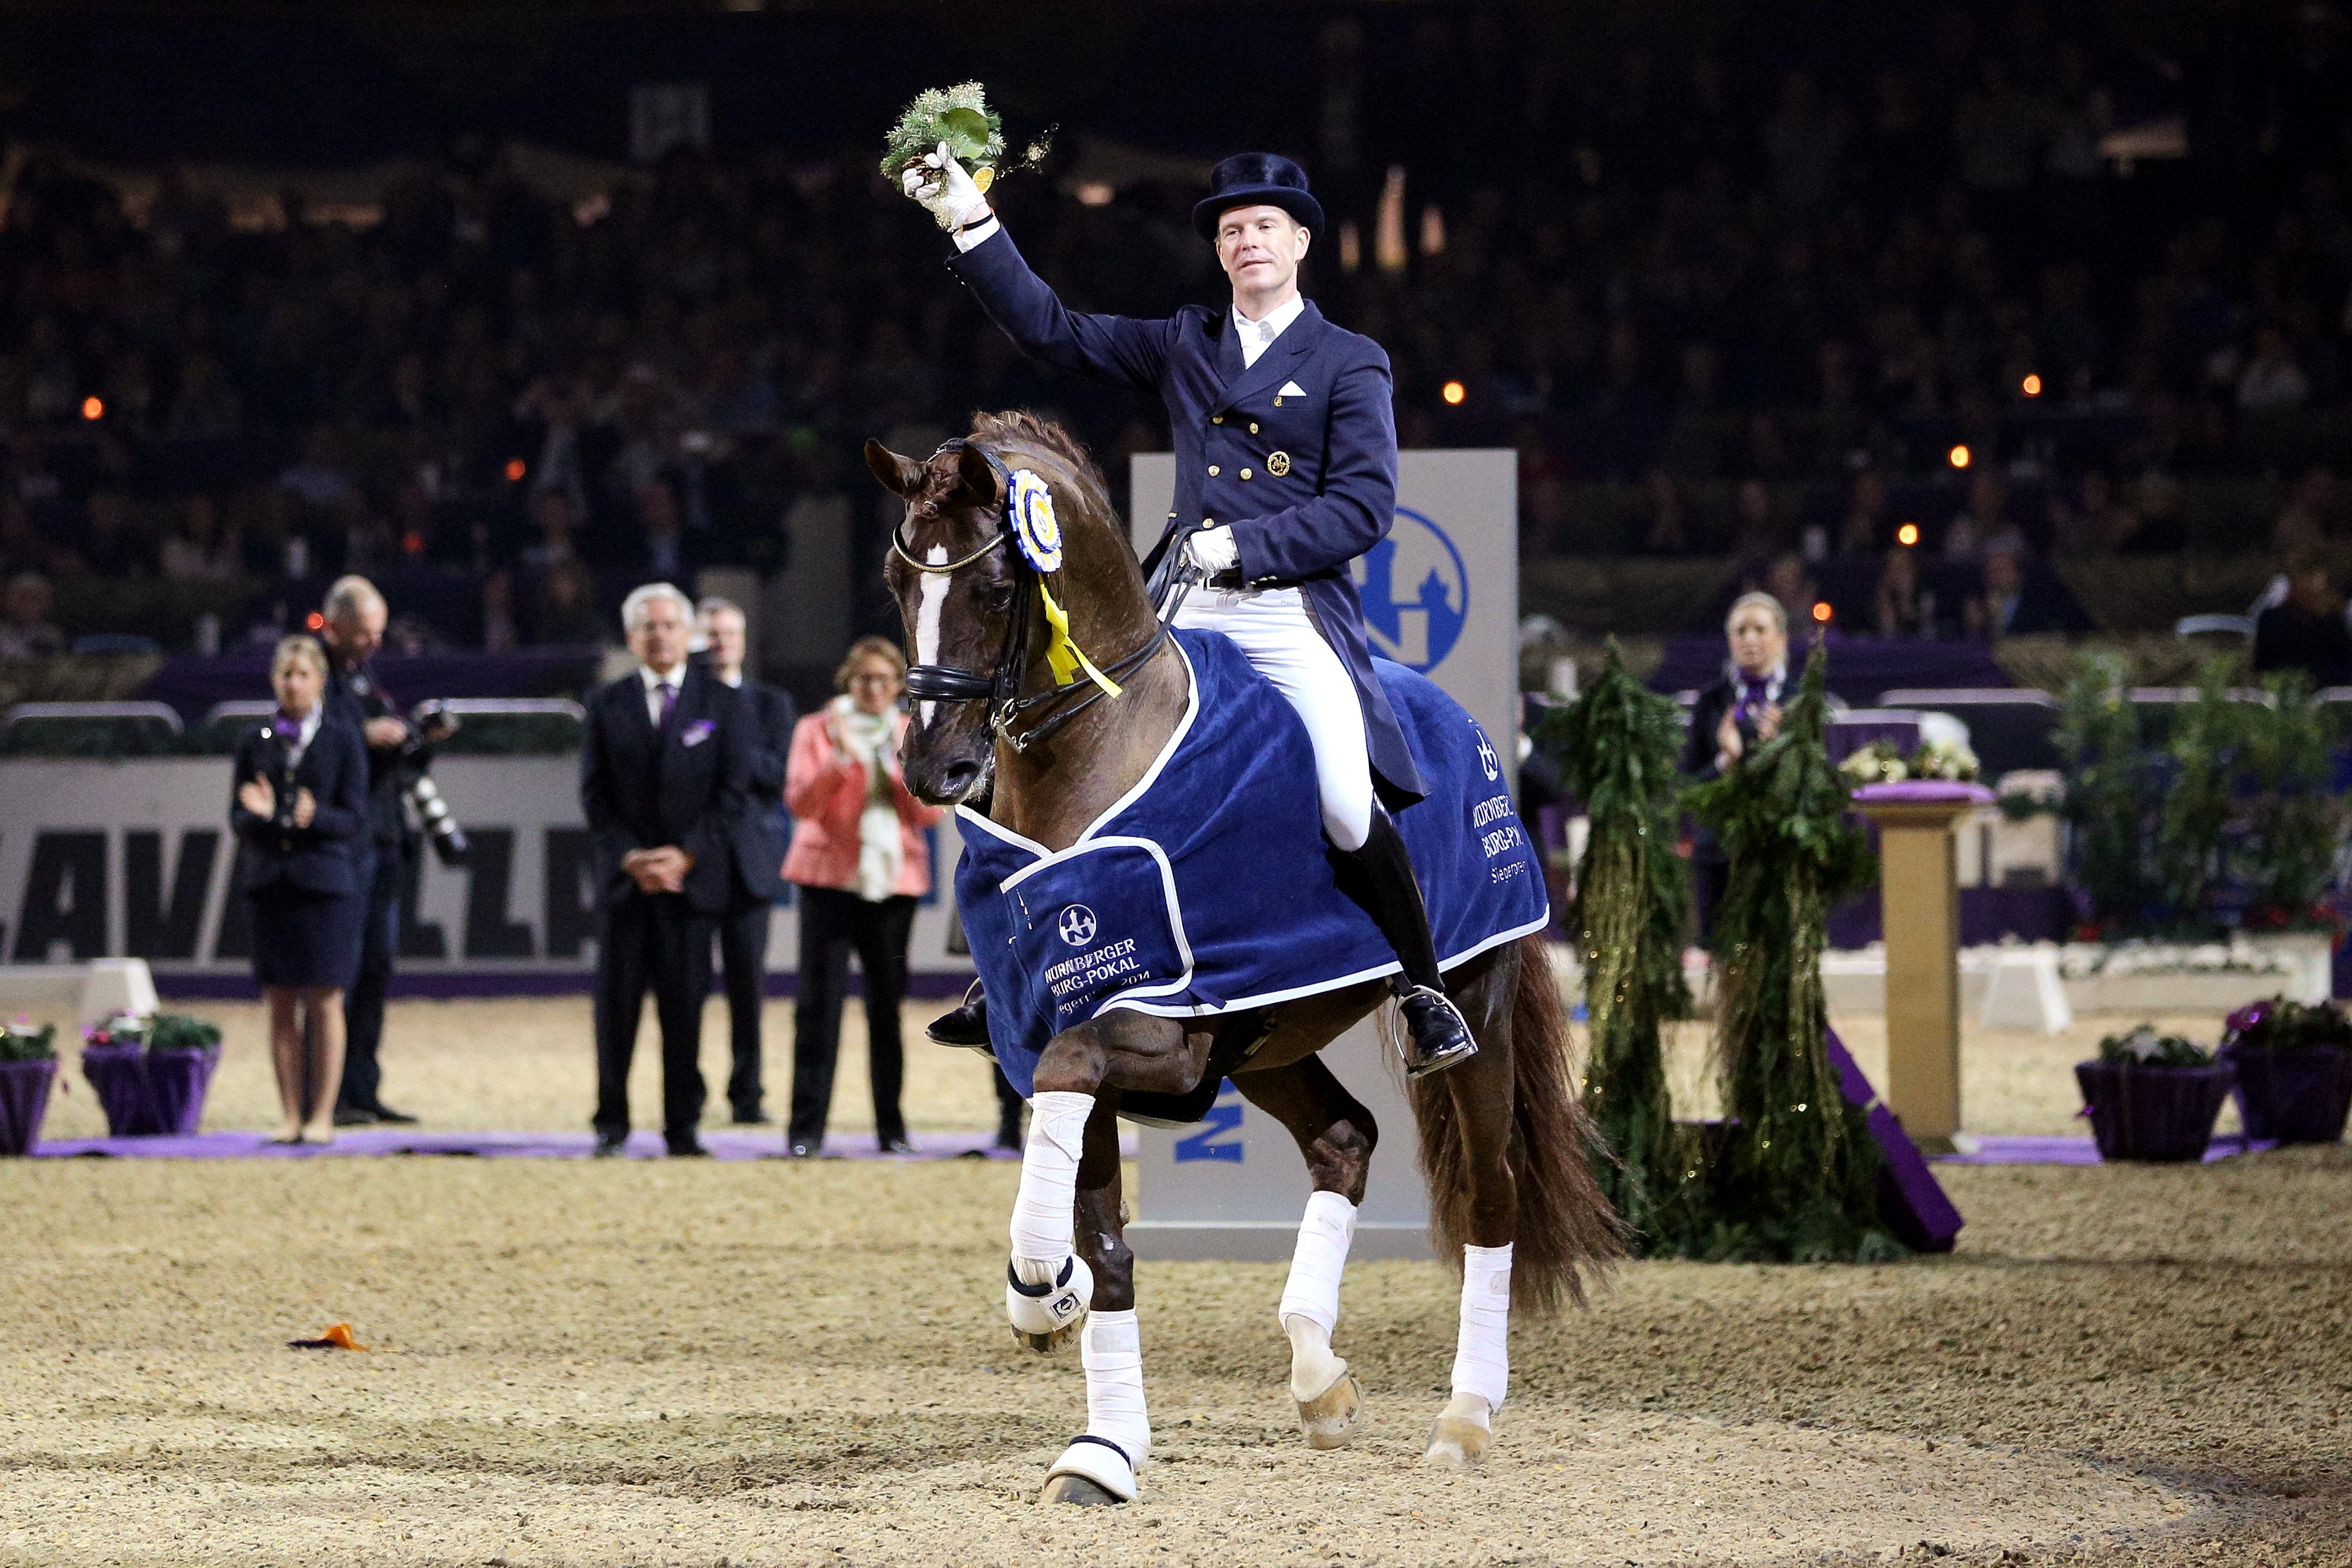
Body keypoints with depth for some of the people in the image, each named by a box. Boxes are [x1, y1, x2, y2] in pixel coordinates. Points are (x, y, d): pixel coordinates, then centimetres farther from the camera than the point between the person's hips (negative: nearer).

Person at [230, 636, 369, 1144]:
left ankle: (322, 1115, 3)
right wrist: (257, 816, -13)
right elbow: (237, 821, 9)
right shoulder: (255, 743, 10)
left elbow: (356, 822, -2)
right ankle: (291, 1115, 8)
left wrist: (316, 817, -21)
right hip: (270, 883, 3)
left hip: (326, 884, -3)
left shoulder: (343, 741, 2)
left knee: (324, 1003, -2)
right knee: (281, 1006, 3)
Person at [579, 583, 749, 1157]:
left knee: (685, 1005, -2)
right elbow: (595, 795, 6)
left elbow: (733, 789, 2)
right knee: (617, 1005, 0)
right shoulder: (607, 704, 9)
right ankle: (612, 1125, 7)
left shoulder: (718, 702, 6)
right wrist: (629, 858, -8)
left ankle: (683, 1127, 3)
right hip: (625, 878, 1)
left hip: (693, 875, -1)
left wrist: (686, 854, -9)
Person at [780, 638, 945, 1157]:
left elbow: (931, 812, 4)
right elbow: (801, 803, -4)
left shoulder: (913, 736, 13)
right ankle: (807, 1128, -10)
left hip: (894, 881, 2)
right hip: (830, 879, -2)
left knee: (888, 1004, 1)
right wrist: (841, 758, -17)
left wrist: (902, 763, -11)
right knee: (819, 1002, -10)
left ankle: (891, 1126, 7)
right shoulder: (816, 730, 7)